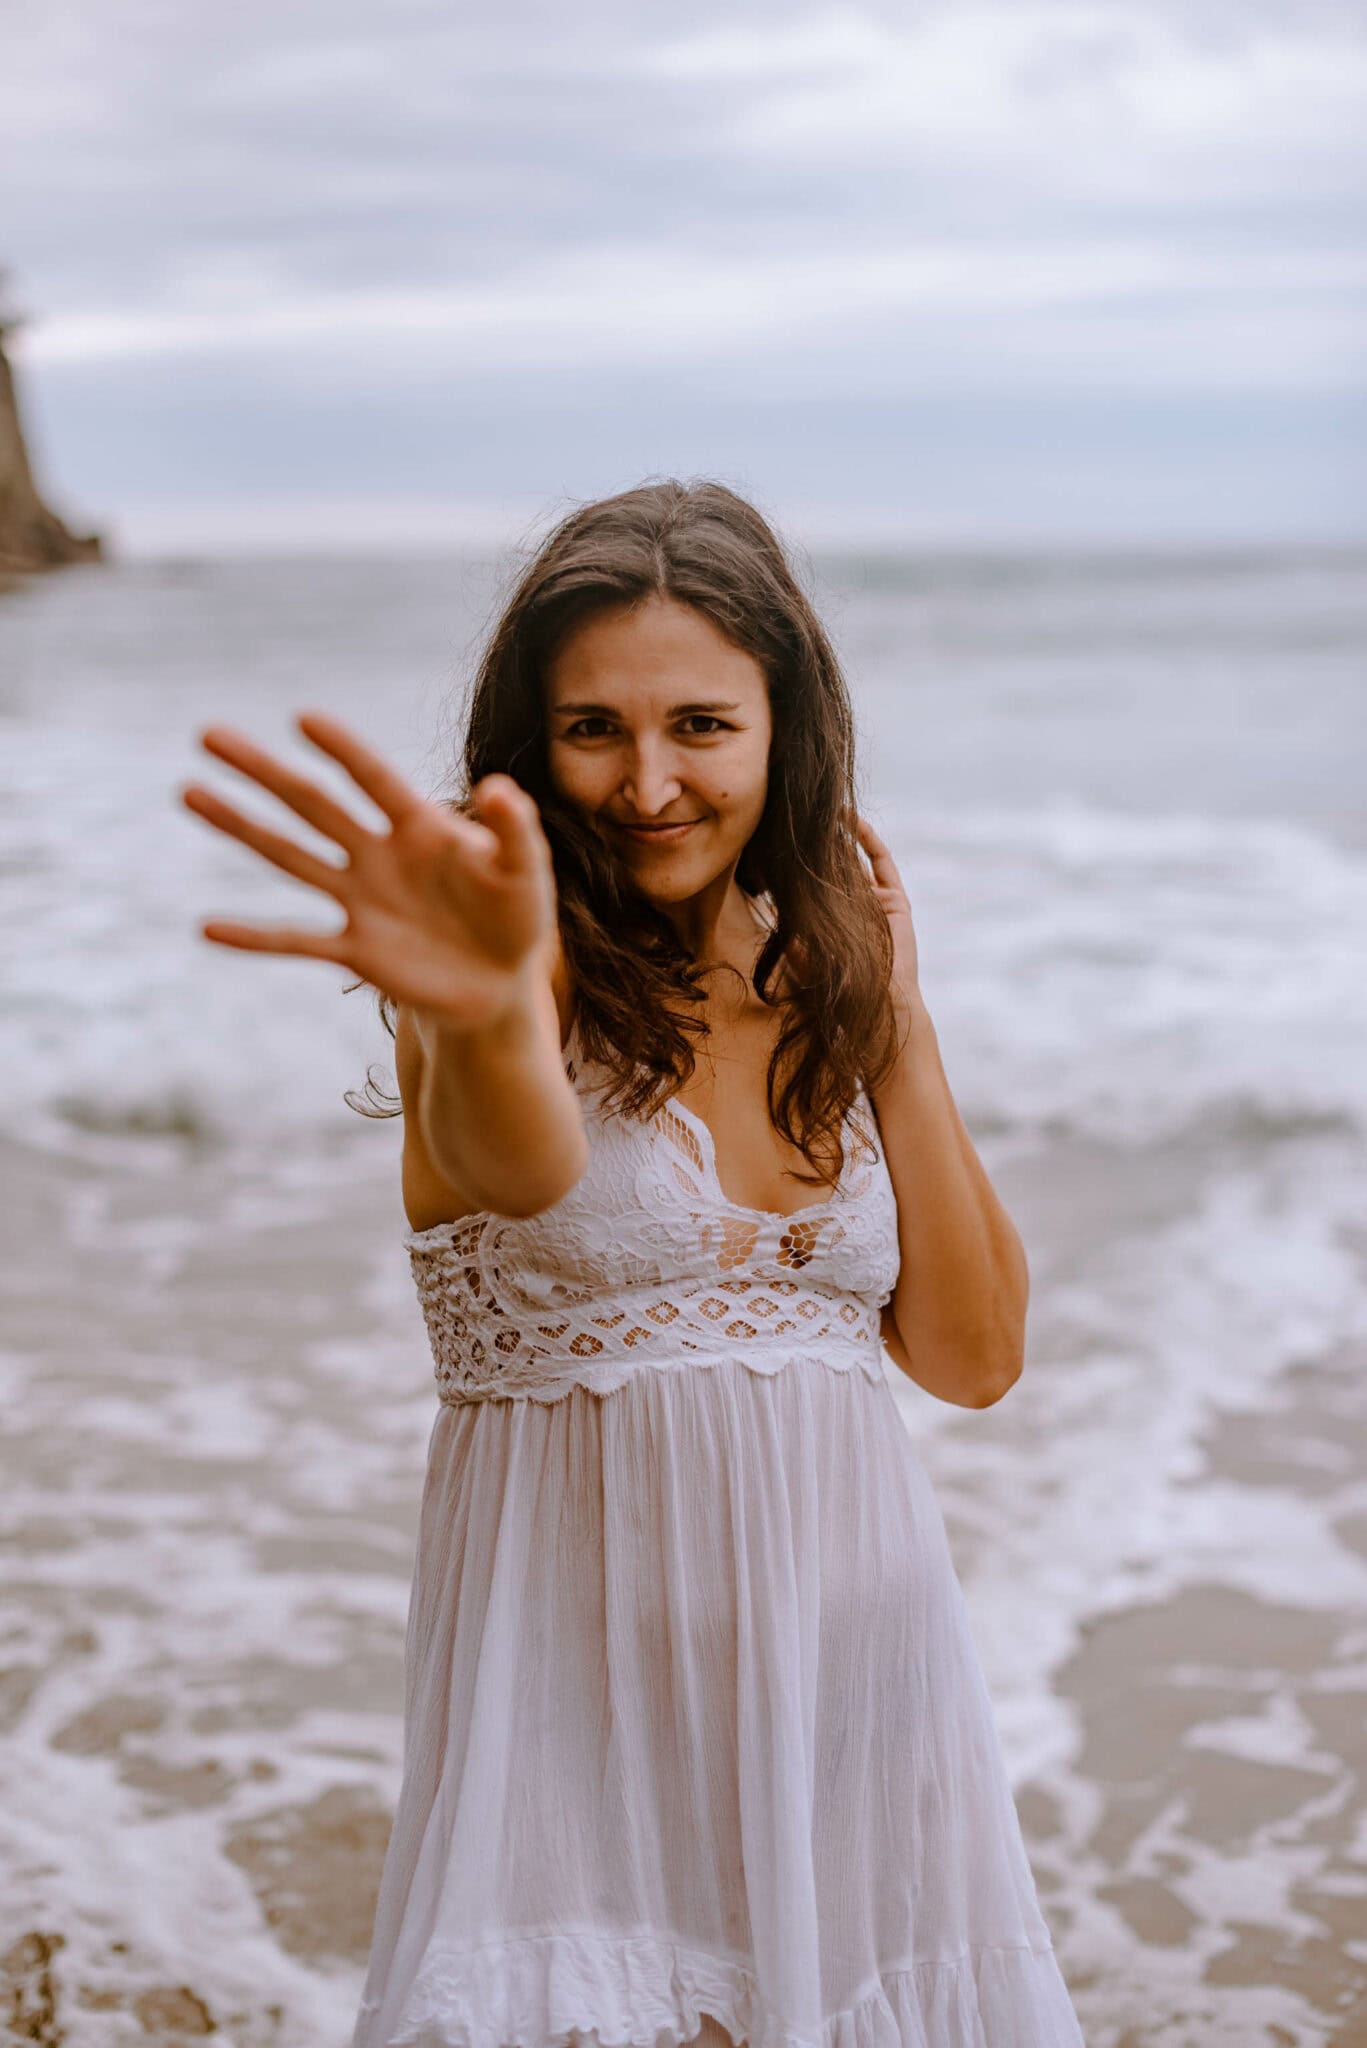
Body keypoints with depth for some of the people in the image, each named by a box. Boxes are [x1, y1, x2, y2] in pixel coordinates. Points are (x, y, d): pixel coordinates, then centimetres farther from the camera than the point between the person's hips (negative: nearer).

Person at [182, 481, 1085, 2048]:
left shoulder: (827, 987, 5)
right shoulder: (544, 966, -10)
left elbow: (973, 1356, 2)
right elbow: (518, 1161, -35)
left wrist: (898, 1019, -3)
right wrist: (485, 1016, -59)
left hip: (851, 1646, 4)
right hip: (586, 1661, -4)